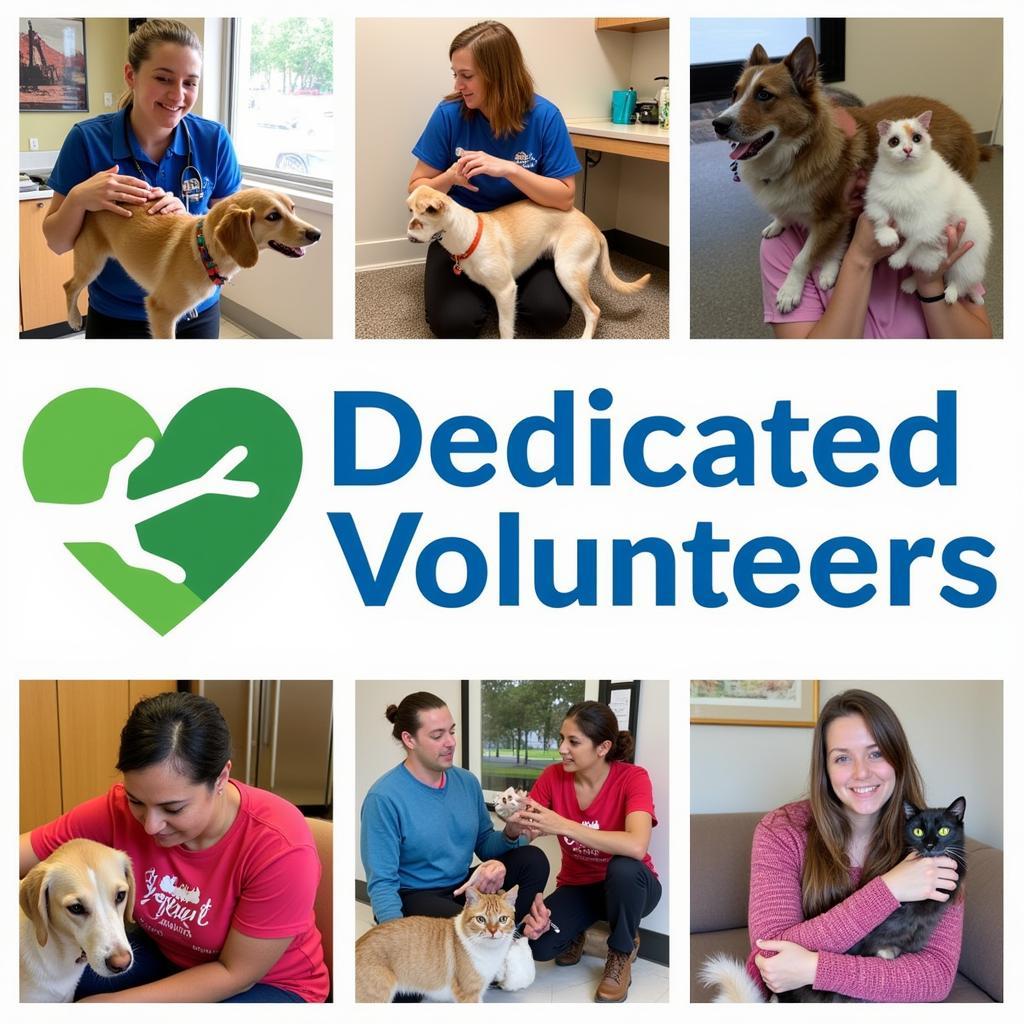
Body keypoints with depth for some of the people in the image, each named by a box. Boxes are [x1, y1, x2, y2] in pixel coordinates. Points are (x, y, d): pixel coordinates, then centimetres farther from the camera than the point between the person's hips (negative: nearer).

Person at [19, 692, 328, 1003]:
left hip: (269, 985, -4)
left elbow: (236, 973, -21)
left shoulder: (280, 847, -31)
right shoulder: (119, 810, -20)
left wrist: (116, 1002, -23)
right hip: (164, 956, 4)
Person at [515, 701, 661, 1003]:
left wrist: (563, 826, -42)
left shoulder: (632, 778, -23)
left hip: (628, 886, -2)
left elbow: (636, 847, -41)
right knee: (538, 945, -27)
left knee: (624, 867, -38)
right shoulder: (553, 777, -13)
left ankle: (622, 951, -9)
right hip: (578, 886, 2)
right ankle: (575, 933, 10)